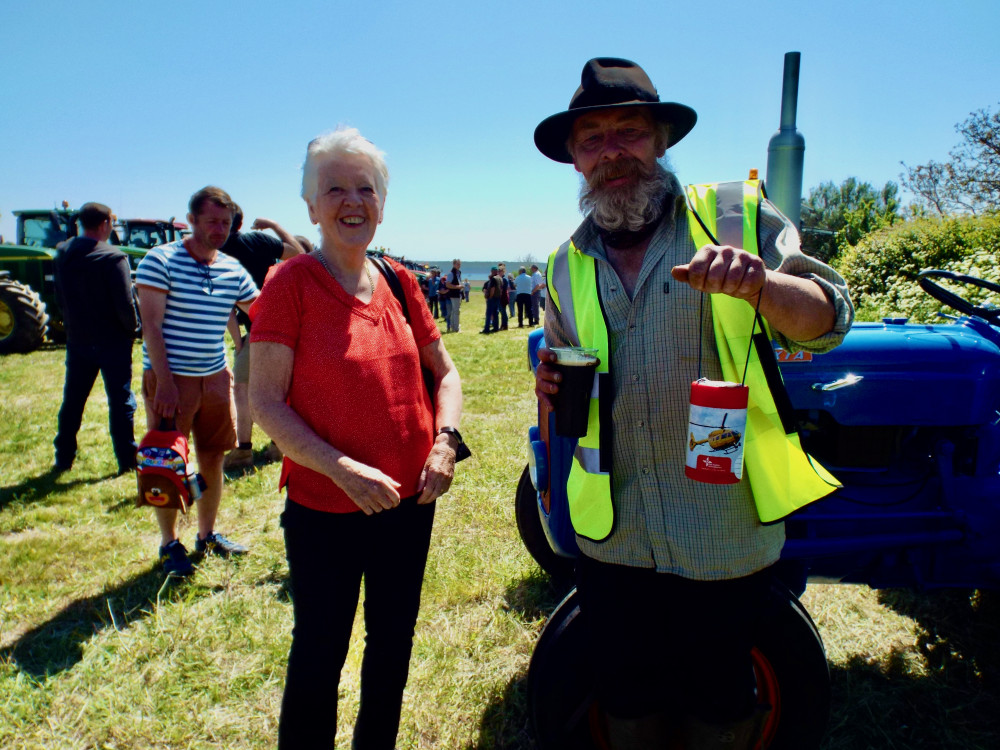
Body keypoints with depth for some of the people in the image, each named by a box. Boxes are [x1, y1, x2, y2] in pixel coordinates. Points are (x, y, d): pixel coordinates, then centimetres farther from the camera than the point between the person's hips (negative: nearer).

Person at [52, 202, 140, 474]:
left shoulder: (63, 254, 3)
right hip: (112, 340, -6)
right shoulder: (112, 257, -18)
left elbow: (59, 296, 11)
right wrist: (132, 328, -3)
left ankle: (63, 458, 26)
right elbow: (125, 303, -20)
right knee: (120, 401, 3)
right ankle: (127, 460, 8)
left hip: (77, 339, 6)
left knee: (72, 400, 16)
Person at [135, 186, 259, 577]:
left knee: (213, 458, 13)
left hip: (216, 377, 5)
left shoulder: (233, 270, 6)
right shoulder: (160, 260, -9)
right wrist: (165, 381, -18)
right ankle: (169, 544, 21)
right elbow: (151, 326, -13)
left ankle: (207, 535, 30)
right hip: (170, 379, -5)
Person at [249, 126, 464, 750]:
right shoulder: (291, 284, -11)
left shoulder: (400, 282, 3)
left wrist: (445, 442, -6)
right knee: (320, 656, 10)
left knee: (393, 646, 21)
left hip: (410, 501, 5)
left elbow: (445, 372, 10)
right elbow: (265, 402, -14)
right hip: (324, 510, -5)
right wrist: (343, 469, -23)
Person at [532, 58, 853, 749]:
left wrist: (757, 283, -32)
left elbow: (828, 319, -11)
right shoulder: (568, 266, 6)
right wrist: (553, 392, -8)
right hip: (611, 537, 3)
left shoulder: (736, 216, -5)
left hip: (722, 534, -2)